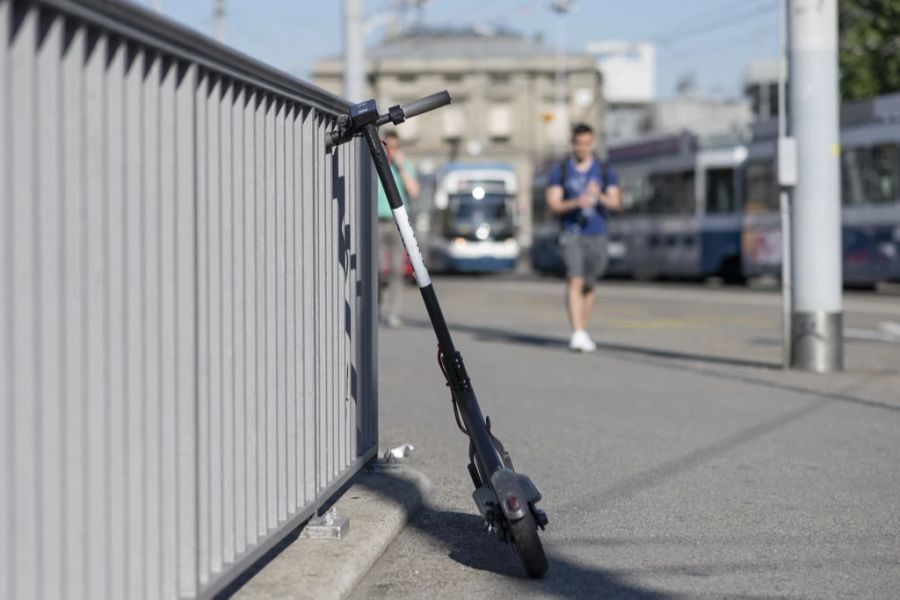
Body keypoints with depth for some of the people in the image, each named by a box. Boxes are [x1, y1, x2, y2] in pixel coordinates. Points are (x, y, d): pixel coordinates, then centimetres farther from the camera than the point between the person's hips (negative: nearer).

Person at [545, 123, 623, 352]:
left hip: (596, 235, 2)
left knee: (589, 286, 11)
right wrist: (576, 202, -21)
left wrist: (599, 196, -22)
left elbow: (616, 203, -2)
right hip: (571, 234, -2)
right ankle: (577, 333, -25)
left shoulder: (605, 172, 5)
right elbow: (553, 205, -4)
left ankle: (583, 332, 26)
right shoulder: (559, 171, 2)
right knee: (575, 281, -18)